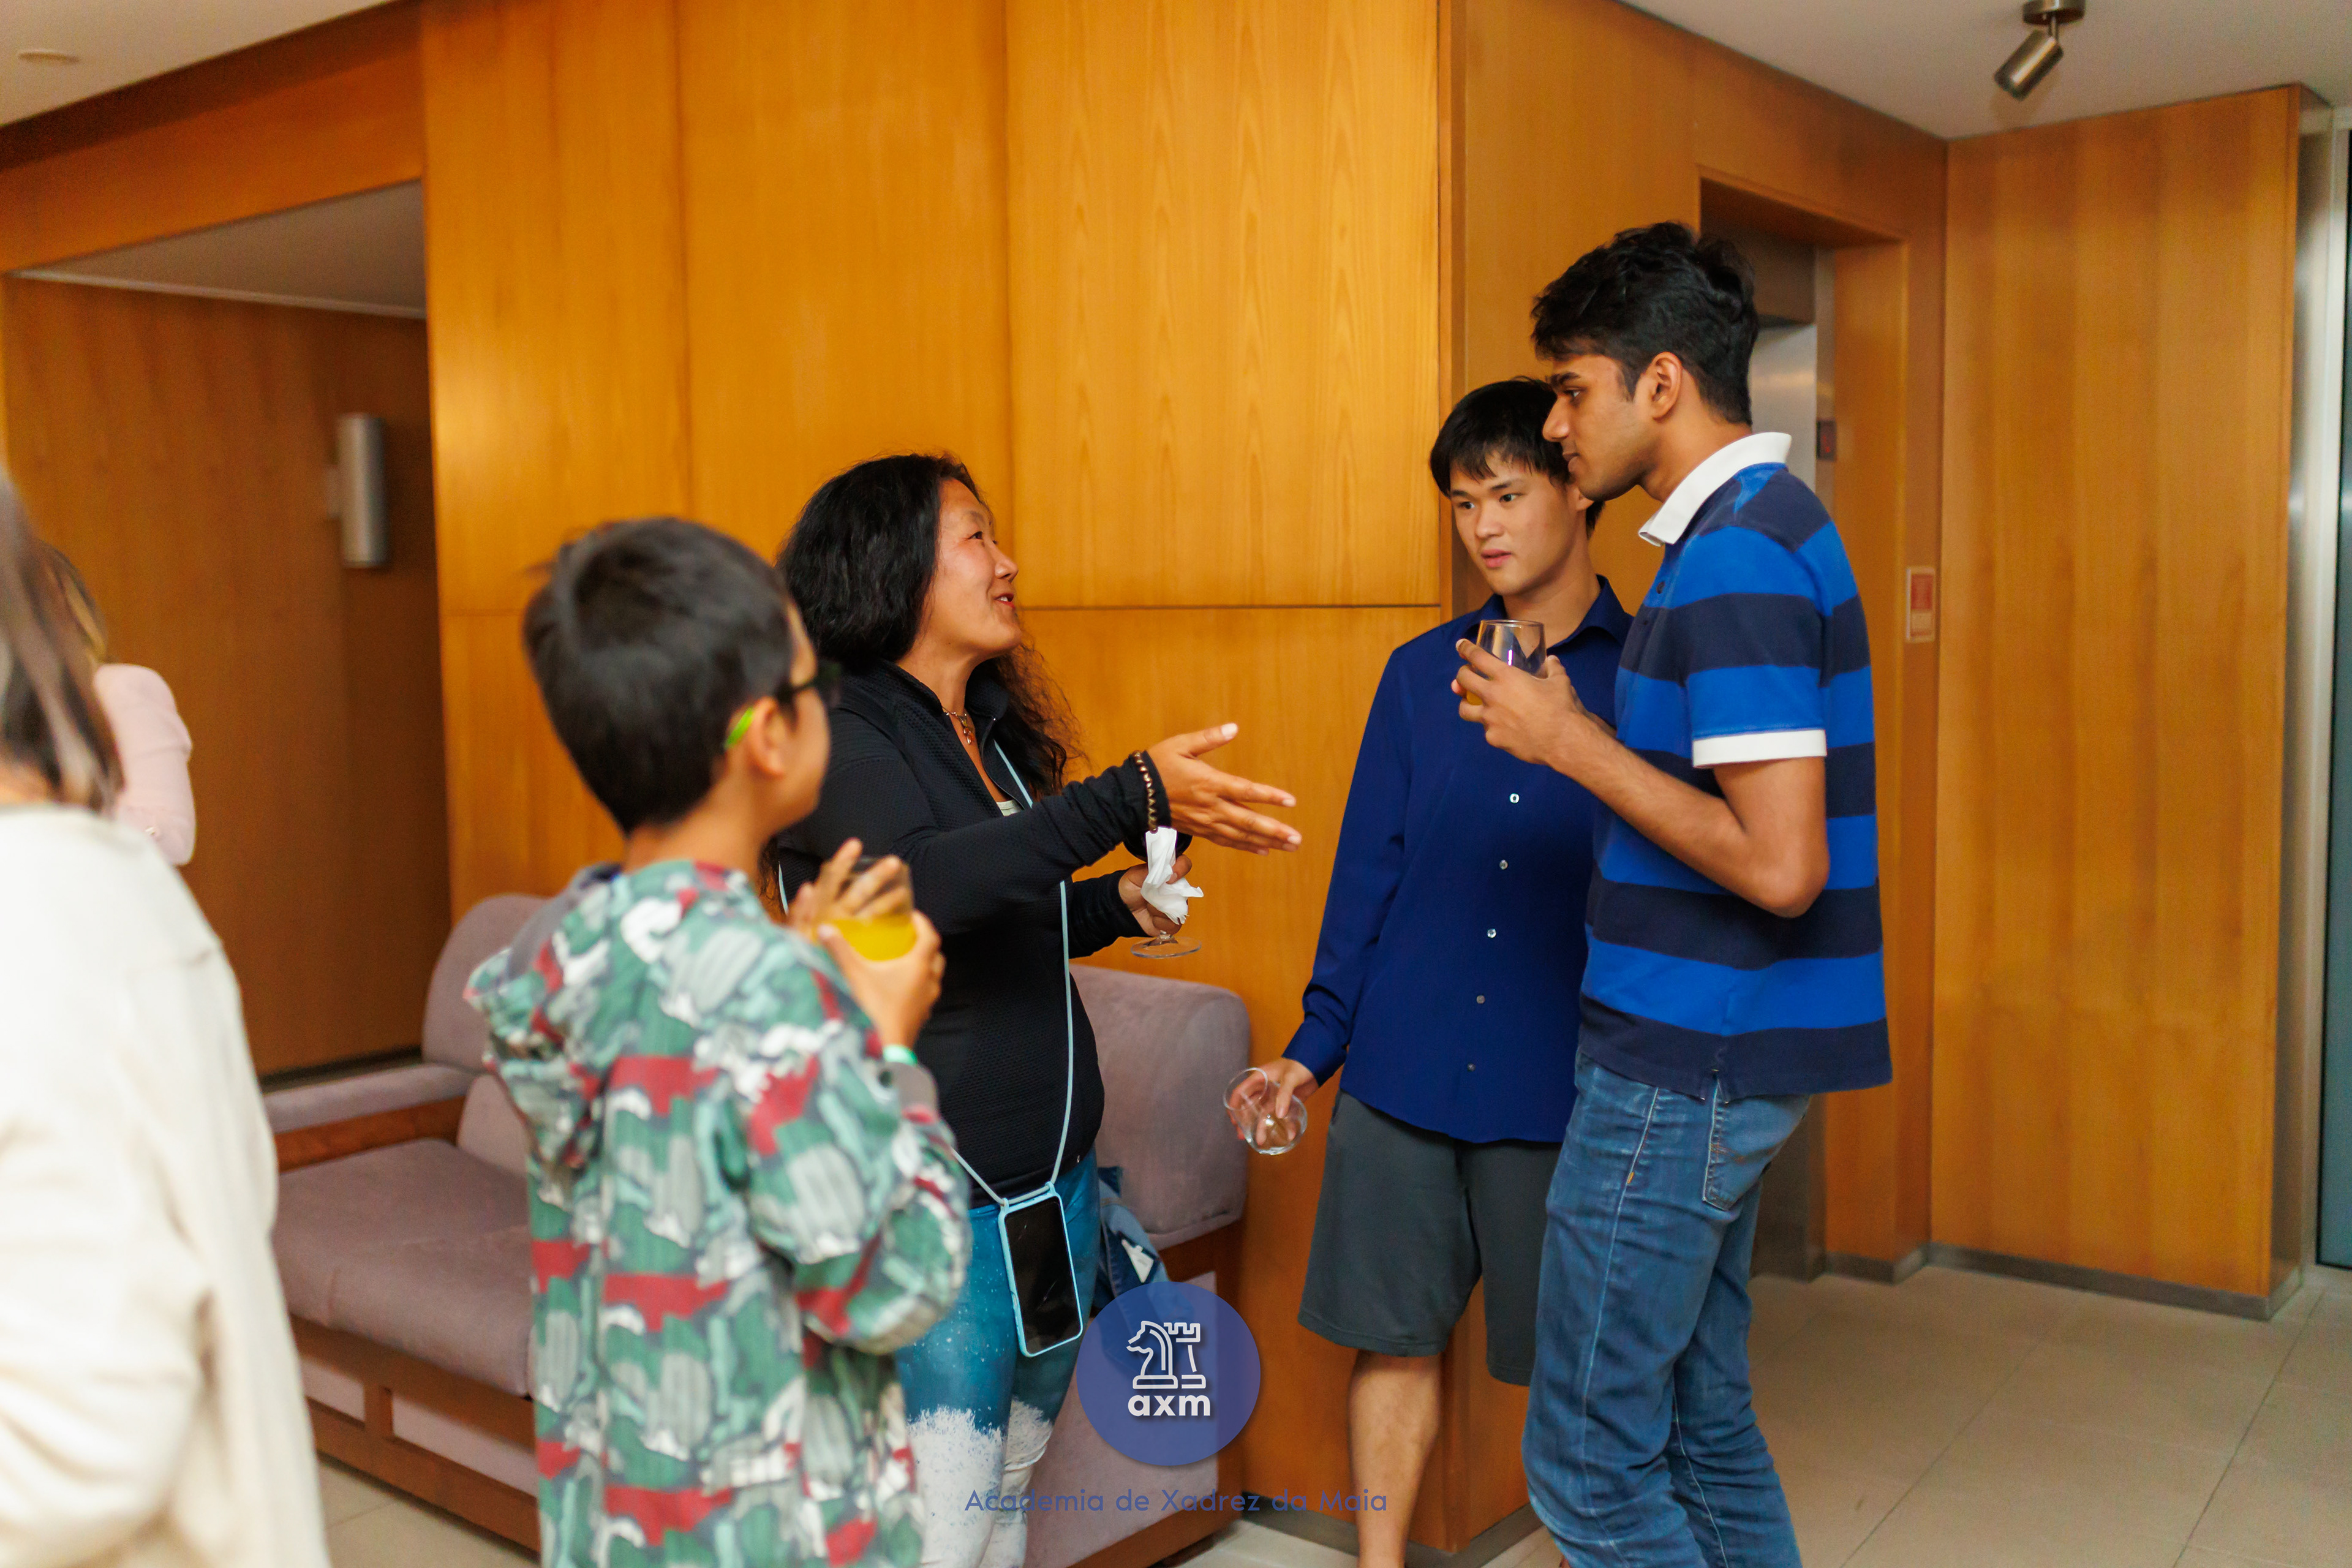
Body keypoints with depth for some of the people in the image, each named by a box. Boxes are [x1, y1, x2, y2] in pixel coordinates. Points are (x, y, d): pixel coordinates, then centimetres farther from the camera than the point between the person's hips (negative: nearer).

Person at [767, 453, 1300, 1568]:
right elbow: (920, 887, -34)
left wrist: (1112, 905, 4)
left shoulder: (995, 732, 11)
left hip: (1054, 1182, 8)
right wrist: (1135, 799, -38)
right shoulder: (836, 734, -14)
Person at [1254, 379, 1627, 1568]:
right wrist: (1313, 1046, 6)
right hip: (1402, 1070, 3)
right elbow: (1369, 872, 8)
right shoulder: (1421, 673, 7)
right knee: (1392, 1336, 11)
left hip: (1565, 1081, -2)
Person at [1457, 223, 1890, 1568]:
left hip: (1688, 1056, -10)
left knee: (1589, 1459, 2)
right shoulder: (1763, 522, 13)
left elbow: (1779, 864, -25)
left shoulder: (1735, 556, -19)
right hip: (1716, 1049, 10)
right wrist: (1575, 732, 11)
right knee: (1704, 1419, 20)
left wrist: (1571, 741, -17)